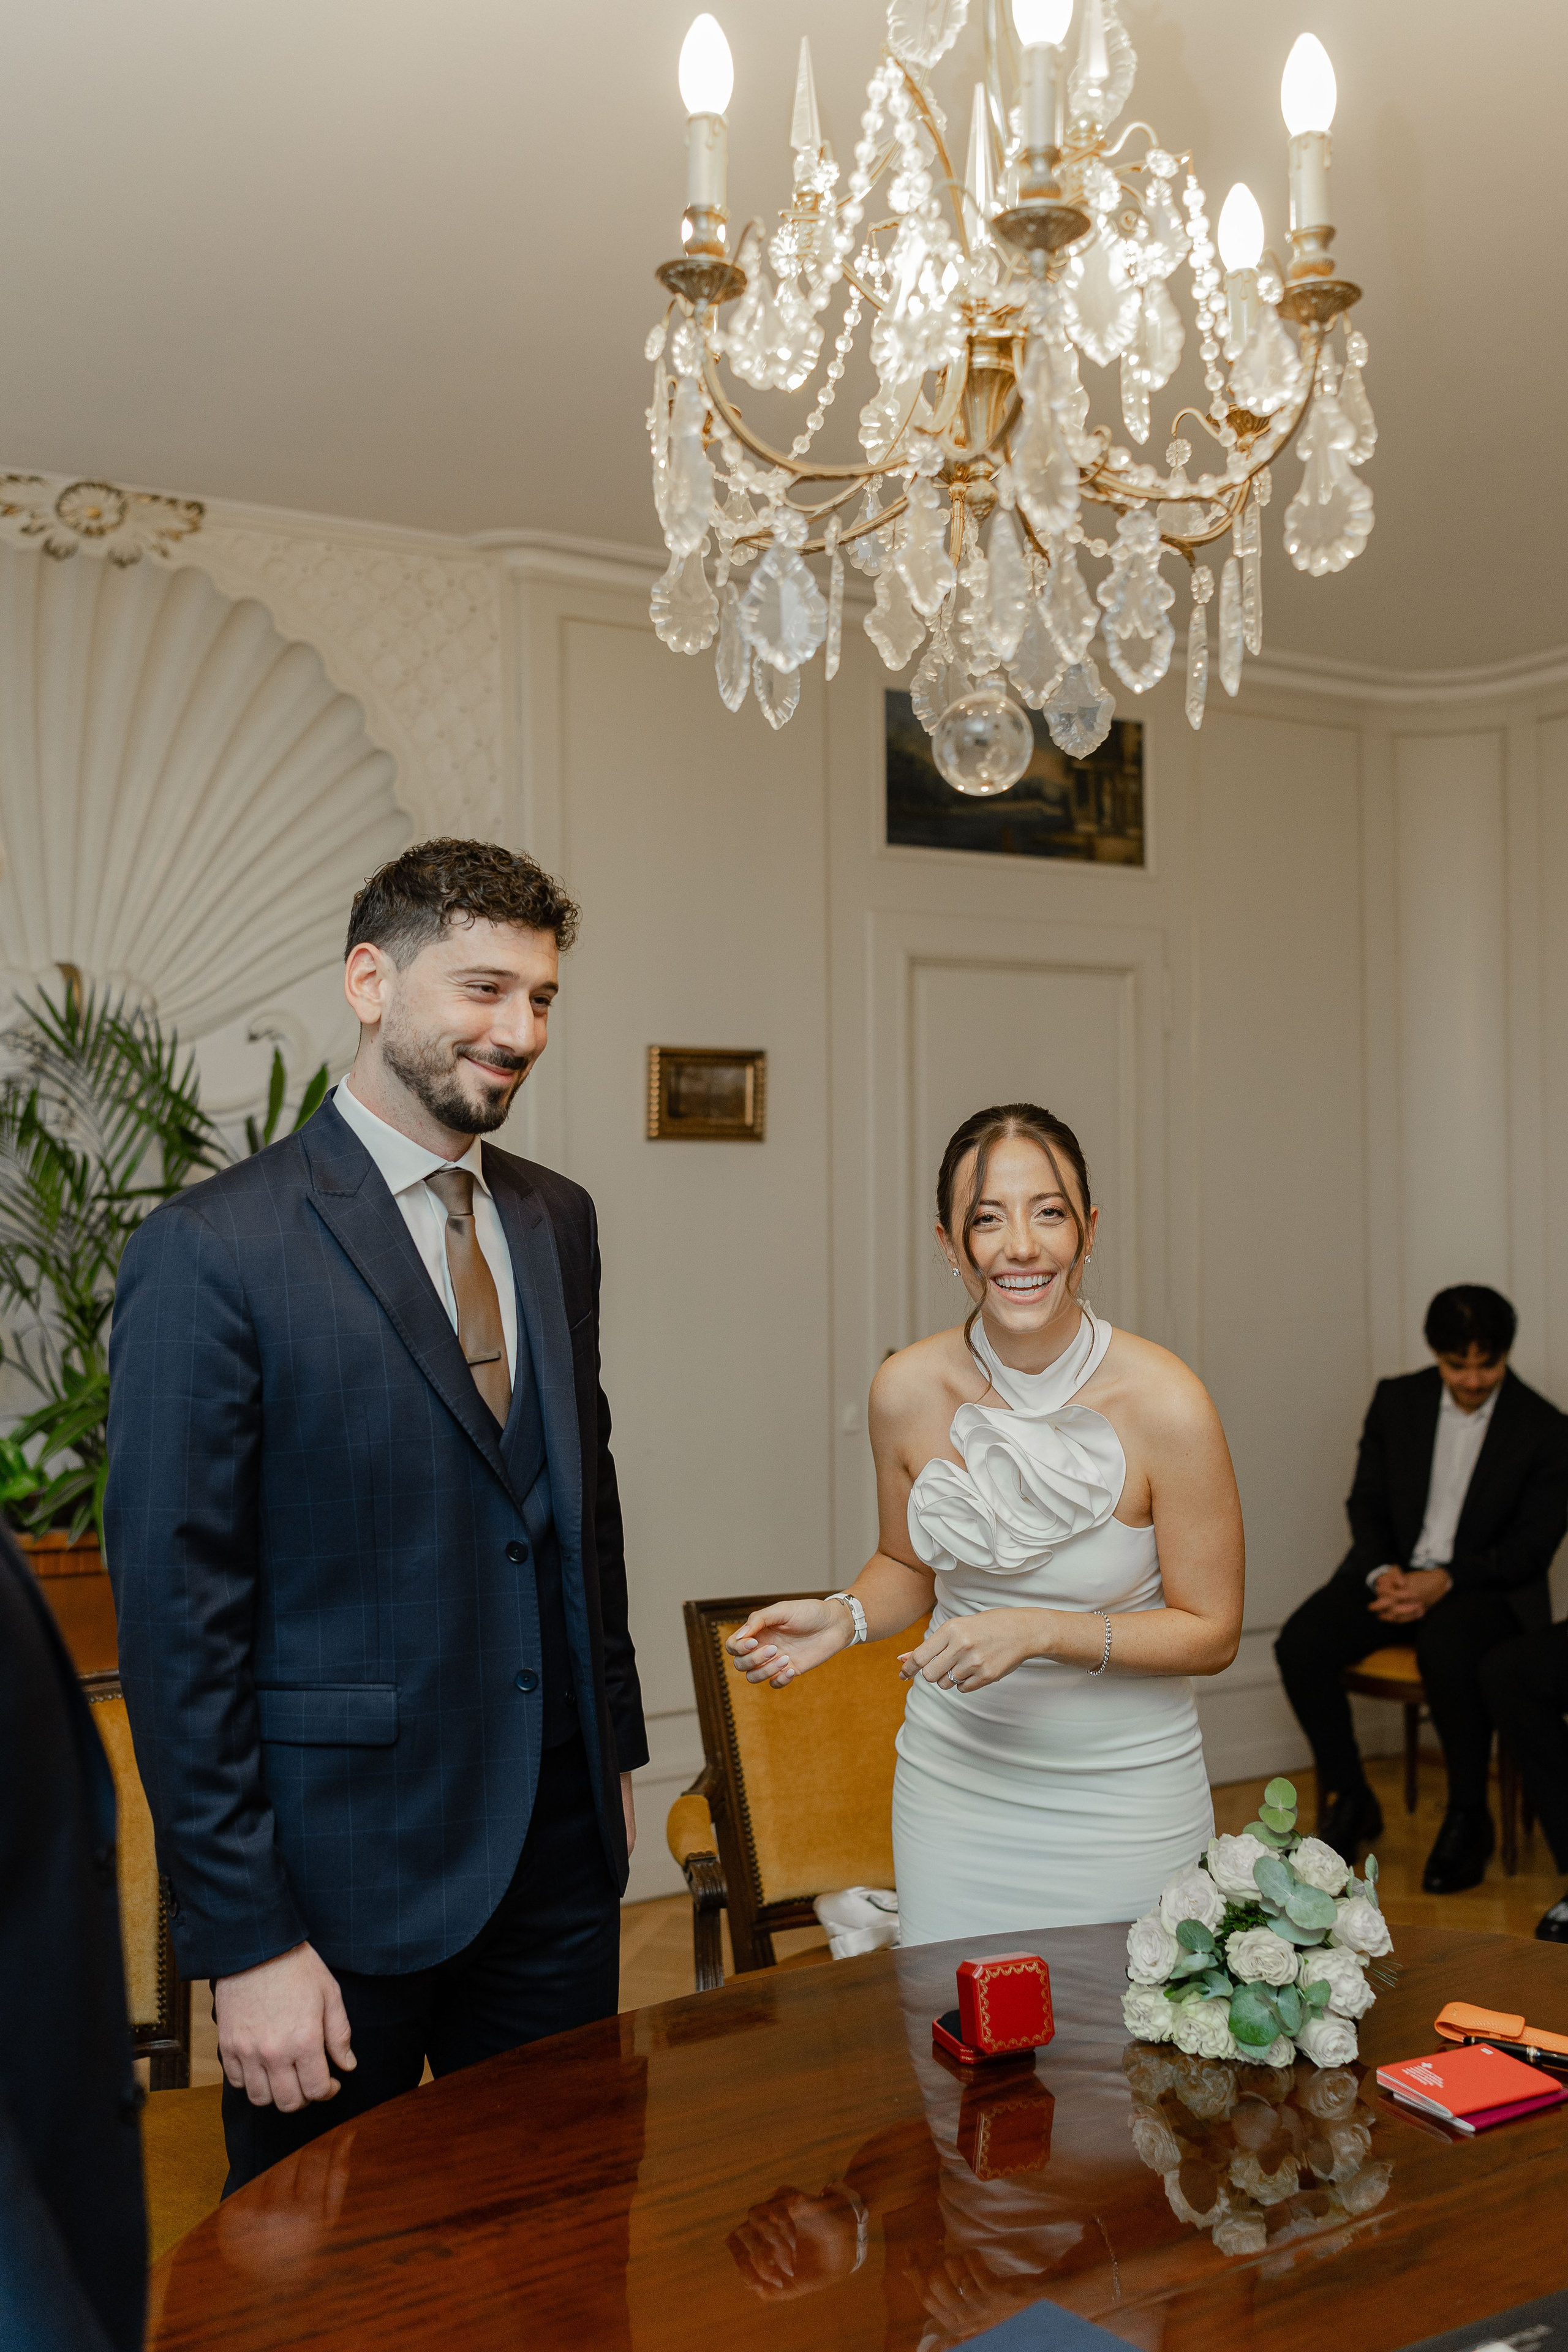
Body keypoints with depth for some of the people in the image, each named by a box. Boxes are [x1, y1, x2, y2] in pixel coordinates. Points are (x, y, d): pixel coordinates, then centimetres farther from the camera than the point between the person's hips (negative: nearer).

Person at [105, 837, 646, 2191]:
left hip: (561, 1855, 6)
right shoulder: (216, 1250, -15)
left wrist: (615, 1752, 14)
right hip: (344, 1875, -6)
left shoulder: (556, 1222, 7)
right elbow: (177, 1618, -15)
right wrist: (243, 1939, -15)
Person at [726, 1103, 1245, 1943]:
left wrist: (1038, 1631, -23)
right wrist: (846, 1617, -13)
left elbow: (1211, 1632, -11)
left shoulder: (1164, 1406, -21)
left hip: (1123, 1791, -2)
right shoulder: (907, 1389, -11)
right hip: (954, 1774, 3)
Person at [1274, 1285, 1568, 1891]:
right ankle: (1349, 1800, 0)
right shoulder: (1396, 1400, 5)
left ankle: (1468, 1818, -13)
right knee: (1300, 1645, -23)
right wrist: (1381, 1573, -11)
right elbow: (1366, 1502, 9)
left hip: (1482, 1587, -3)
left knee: (1447, 1652, -38)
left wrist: (1445, 1581, -21)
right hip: (1394, 1573, 4)